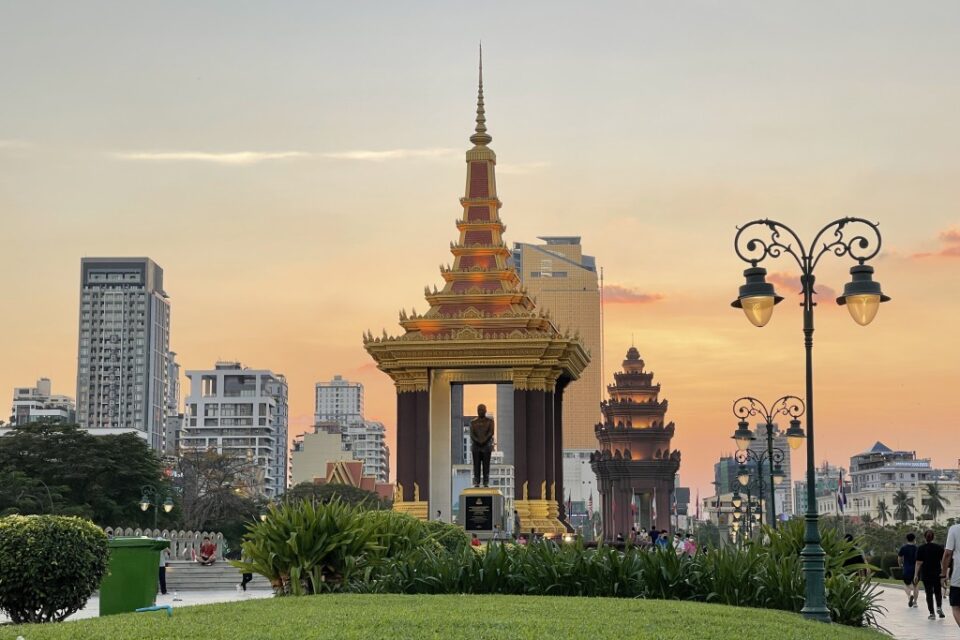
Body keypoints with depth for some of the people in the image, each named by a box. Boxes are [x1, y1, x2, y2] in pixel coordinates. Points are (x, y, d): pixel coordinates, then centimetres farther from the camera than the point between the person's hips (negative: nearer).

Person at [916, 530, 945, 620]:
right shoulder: (939, 548, -1)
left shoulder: (921, 549, -5)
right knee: (938, 592, 19)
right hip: (937, 573, 1)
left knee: (929, 593, 5)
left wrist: (916, 575, -2)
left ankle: (932, 613, 3)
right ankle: (939, 607, -2)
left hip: (926, 575, -1)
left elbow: (919, 563, -8)